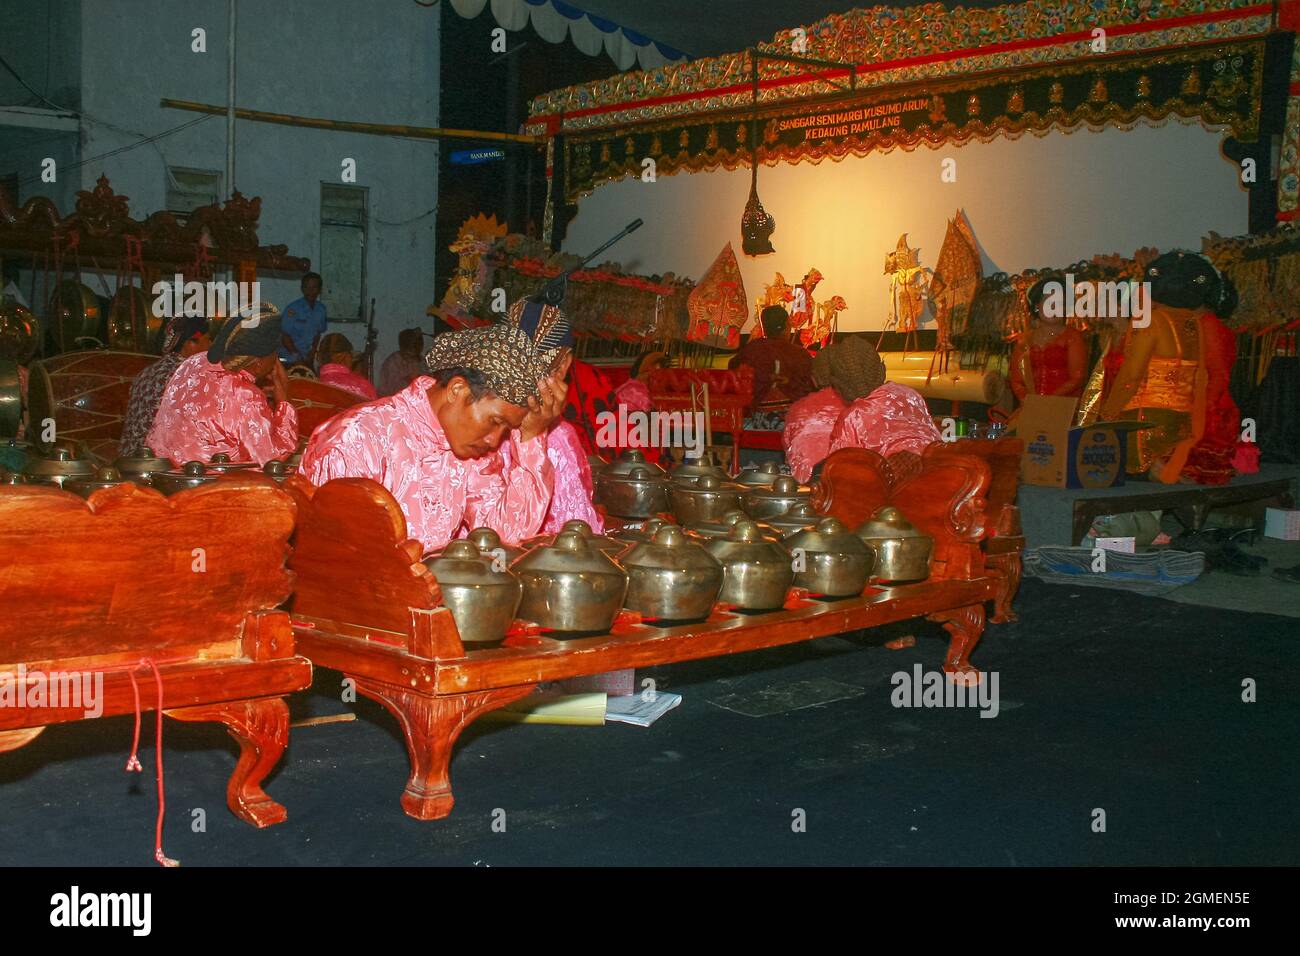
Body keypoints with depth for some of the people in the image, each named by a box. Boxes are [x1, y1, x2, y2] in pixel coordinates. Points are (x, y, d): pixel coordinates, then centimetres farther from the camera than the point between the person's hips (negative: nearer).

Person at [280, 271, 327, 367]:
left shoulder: (321, 309, 1)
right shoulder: (292, 309, -13)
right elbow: (285, 336, -10)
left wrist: (312, 353, -1)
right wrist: (297, 357, -12)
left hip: (307, 359, 4)